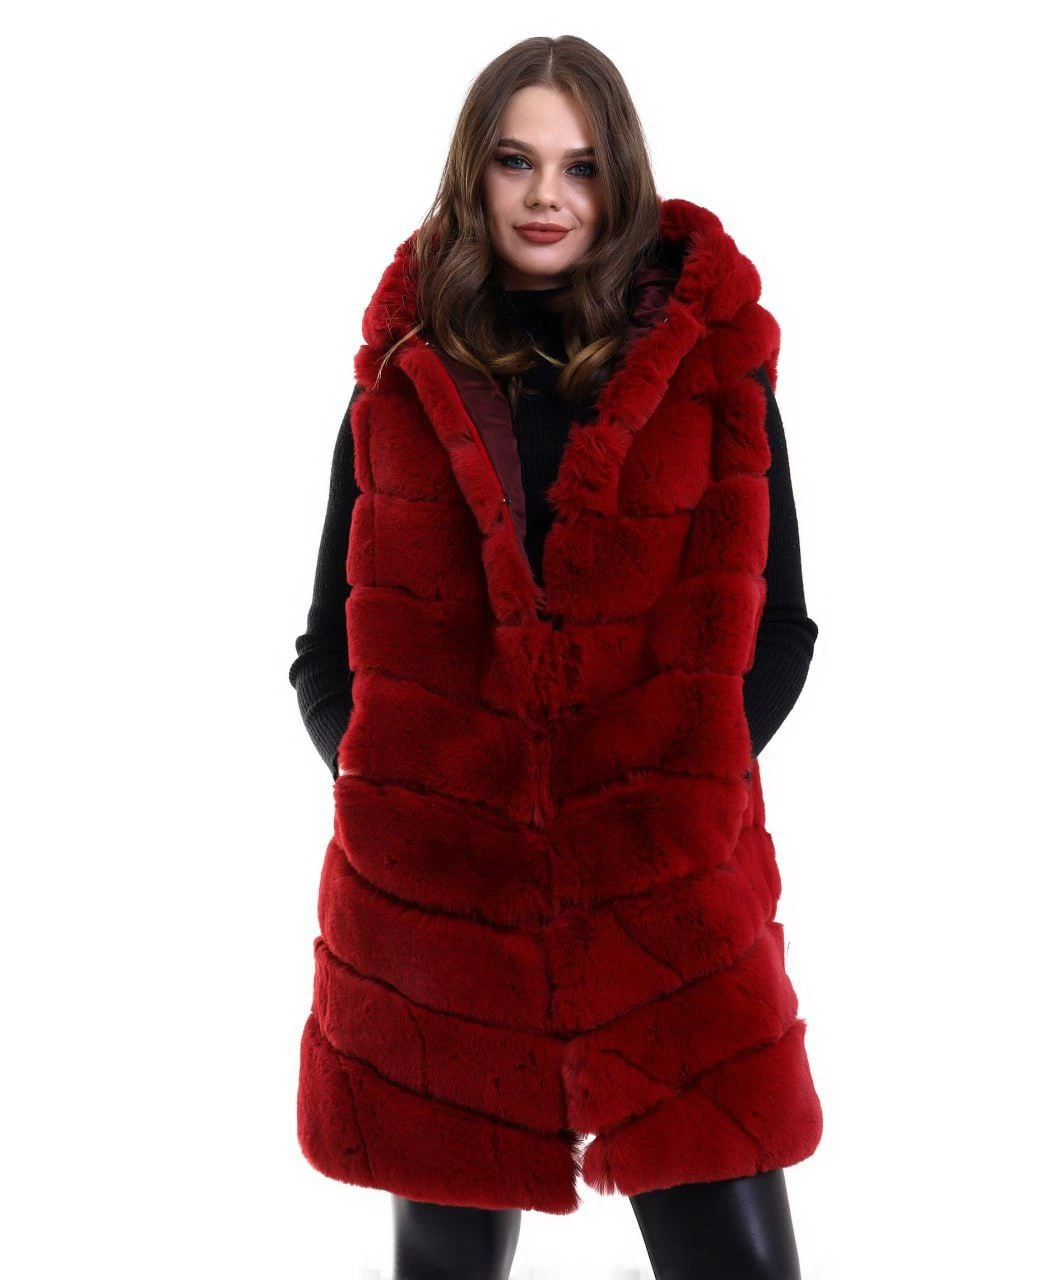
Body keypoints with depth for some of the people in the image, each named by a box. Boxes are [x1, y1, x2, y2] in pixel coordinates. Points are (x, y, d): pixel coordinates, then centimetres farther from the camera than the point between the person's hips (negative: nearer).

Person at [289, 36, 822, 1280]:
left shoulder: (711, 368, 5)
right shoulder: (406, 377, 7)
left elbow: (774, 626, 7)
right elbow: (327, 652, 10)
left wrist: (687, 785, -7)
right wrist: (389, 784, -6)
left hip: (667, 896, -1)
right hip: (429, 898, 1)